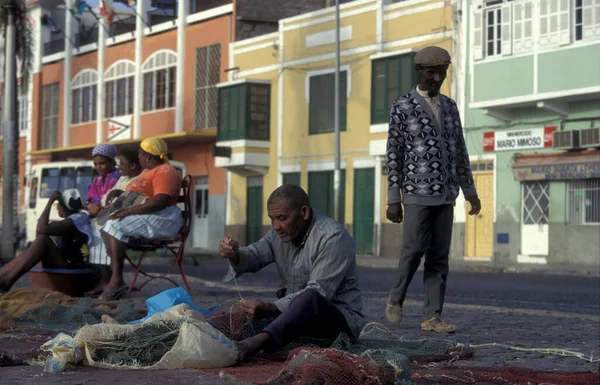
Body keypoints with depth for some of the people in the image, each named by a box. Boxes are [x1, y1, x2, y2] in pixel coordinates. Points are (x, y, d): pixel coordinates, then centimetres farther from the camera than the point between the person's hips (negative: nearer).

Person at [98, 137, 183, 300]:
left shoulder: (165, 172, -12)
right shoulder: (147, 171, 23)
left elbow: (160, 202, -26)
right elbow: (135, 194, 36)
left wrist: (129, 210, -27)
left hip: (162, 219, -11)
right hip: (142, 218, 11)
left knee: (115, 225, -25)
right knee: (108, 225, -5)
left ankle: (117, 279, -29)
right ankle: (114, 279, -17)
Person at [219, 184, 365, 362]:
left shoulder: (333, 237, -18)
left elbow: (318, 293, -25)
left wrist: (271, 309, -35)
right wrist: (234, 255, -25)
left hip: (341, 319, -10)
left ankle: (257, 342, -55)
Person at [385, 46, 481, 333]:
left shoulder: (449, 106, 13)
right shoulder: (402, 107, -3)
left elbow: (459, 152, 17)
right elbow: (393, 155, -5)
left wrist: (471, 192, 15)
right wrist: (393, 200, -9)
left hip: (445, 195, 5)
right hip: (417, 193, -5)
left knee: (439, 256, 1)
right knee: (414, 249, -10)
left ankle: (433, 317, 2)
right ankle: (396, 299, 15)